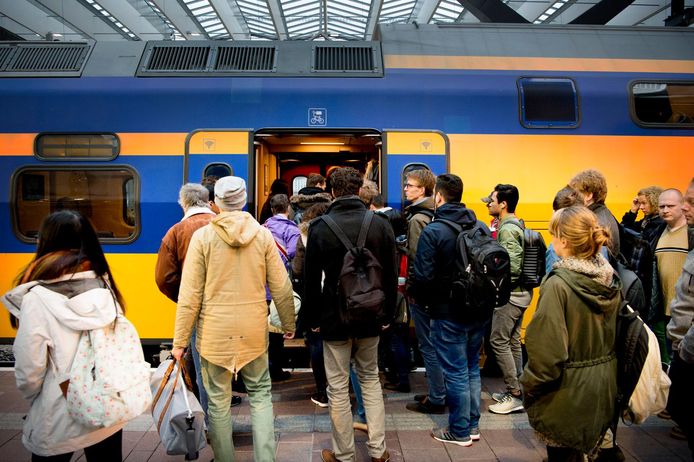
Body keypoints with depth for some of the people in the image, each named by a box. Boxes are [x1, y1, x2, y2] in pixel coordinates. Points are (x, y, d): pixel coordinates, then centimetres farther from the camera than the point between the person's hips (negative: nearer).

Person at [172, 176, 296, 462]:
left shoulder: (203, 236, -6)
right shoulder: (262, 235, -1)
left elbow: (190, 295, -7)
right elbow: (281, 288, 1)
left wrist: (180, 340, 0)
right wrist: (288, 324, 15)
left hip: (214, 331, -1)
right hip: (254, 331, 2)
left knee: (219, 402, 12)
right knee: (260, 394, 15)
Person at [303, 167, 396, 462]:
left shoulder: (320, 227, -10)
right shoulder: (381, 224, -4)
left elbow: (311, 279, -6)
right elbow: (391, 275, 1)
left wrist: (312, 319, 4)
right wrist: (387, 315, 10)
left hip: (334, 318, -3)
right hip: (370, 317, 3)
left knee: (338, 388, 9)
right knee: (370, 379, 19)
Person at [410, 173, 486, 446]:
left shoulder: (433, 231, -16)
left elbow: (423, 276, -18)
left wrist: (423, 301, 1)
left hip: (448, 314, -6)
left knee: (456, 372, 5)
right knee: (472, 367, 18)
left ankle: (459, 431, 18)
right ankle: (472, 425, 31)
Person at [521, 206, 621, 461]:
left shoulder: (558, 284, -24)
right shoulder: (610, 279, -2)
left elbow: (547, 347, -23)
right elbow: (615, 331, 9)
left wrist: (530, 385, -9)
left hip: (569, 389, -7)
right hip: (603, 386, 7)